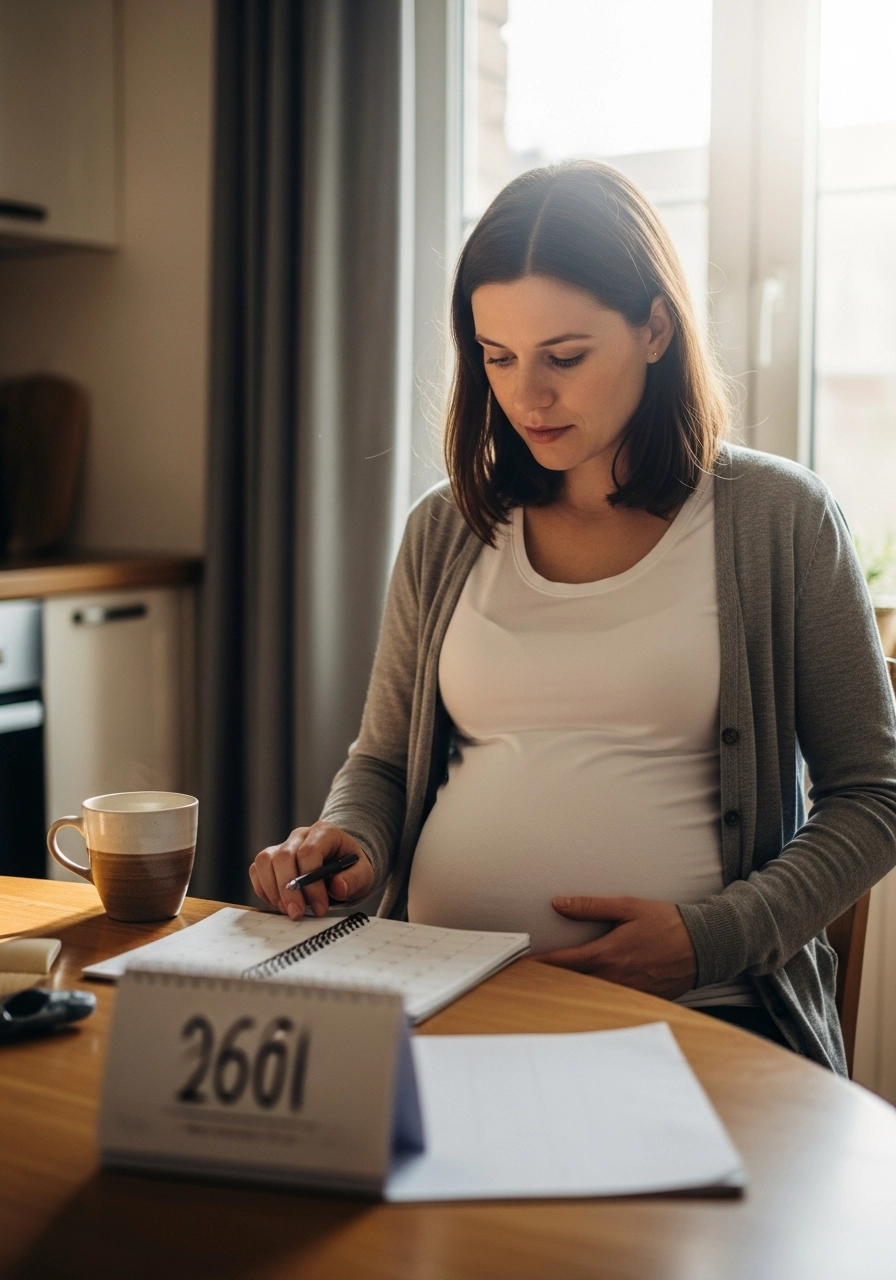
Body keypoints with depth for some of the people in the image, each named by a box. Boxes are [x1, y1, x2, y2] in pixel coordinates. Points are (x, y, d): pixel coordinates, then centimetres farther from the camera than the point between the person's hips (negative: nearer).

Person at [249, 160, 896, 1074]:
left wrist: (715, 937, -9)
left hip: (693, 1012, -2)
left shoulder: (778, 520, 2)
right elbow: (382, 763, 21)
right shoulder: (445, 533, 12)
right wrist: (347, 845, -1)